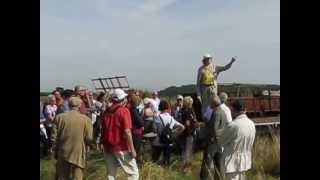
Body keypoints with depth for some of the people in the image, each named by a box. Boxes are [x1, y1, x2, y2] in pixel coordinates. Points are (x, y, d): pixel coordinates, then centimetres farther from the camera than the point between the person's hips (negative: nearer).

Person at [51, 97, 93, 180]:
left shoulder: (59, 117, -5)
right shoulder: (85, 119, -12)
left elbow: (54, 137, -3)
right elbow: (89, 139, -11)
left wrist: (56, 151, 11)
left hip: (63, 154, 3)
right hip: (78, 154, -2)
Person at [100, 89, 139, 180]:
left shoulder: (106, 111, 6)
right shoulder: (124, 110, -11)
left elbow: (103, 130, 12)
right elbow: (127, 131, -17)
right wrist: (132, 149, -13)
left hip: (108, 147, 6)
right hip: (121, 147, -6)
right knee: (133, 172, 4)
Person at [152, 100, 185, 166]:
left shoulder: (158, 117, -11)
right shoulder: (171, 118, 1)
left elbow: (155, 129, -11)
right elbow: (182, 127, 2)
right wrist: (174, 133, 7)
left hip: (158, 142, -3)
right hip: (169, 143, 3)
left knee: (154, 160, 11)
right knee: (167, 162, 11)